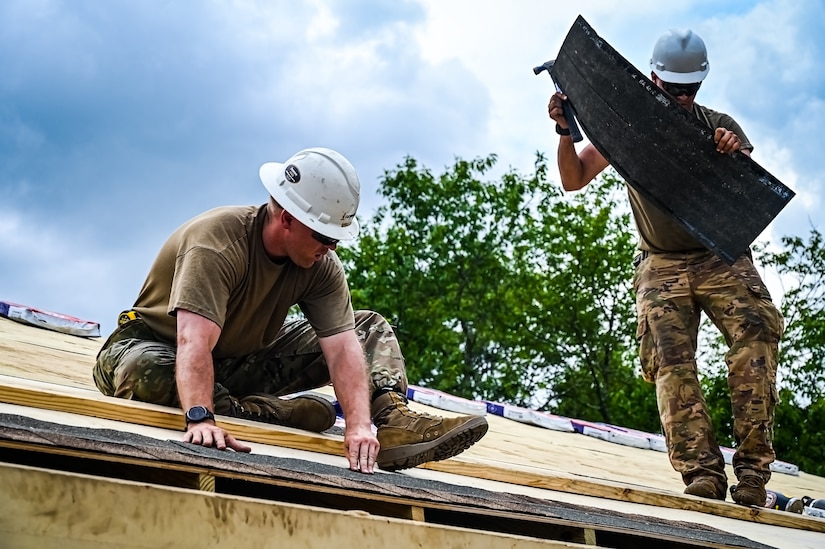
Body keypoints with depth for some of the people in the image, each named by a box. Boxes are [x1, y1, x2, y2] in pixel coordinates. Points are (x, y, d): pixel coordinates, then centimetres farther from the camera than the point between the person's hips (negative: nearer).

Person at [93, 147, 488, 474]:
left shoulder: (321, 265, -13)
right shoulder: (216, 242, -32)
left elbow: (342, 346, -23)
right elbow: (194, 342, -43)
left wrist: (359, 426, -38)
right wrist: (201, 420, -57)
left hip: (245, 361, 5)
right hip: (158, 348, -5)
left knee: (370, 329, -3)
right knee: (142, 371, -44)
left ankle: (393, 418, -27)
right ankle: (256, 413, -30)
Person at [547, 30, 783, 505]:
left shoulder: (720, 127, 4)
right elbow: (573, 181, 2)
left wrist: (739, 155, -28)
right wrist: (565, 132, -16)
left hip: (722, 257, 0)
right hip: (662, 267, 1)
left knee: (755, 333, -25)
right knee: (670, 361, -19)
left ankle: (753, 466, -24)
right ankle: (702, 471, -24)